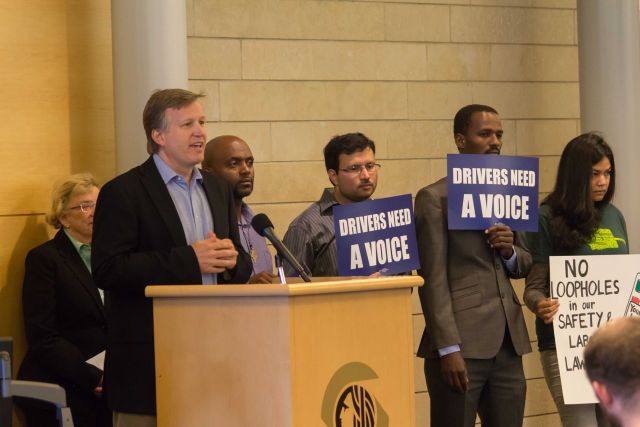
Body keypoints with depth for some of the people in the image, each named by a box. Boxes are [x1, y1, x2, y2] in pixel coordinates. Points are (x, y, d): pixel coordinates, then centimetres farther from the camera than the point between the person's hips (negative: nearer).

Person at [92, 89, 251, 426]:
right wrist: (189, 260, -17)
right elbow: (107, 271, -15)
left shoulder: (218, 189, 17)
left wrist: (229, 259, -6)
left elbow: (242, 267, 20)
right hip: (149, 358, -6)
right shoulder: (122, 193, -4)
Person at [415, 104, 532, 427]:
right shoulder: (435, 198, -3)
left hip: (507, 343, 6)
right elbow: (433, 279, -8)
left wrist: (510, 251, -2)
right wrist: (448, 349, -15)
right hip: (461, 343, -6)